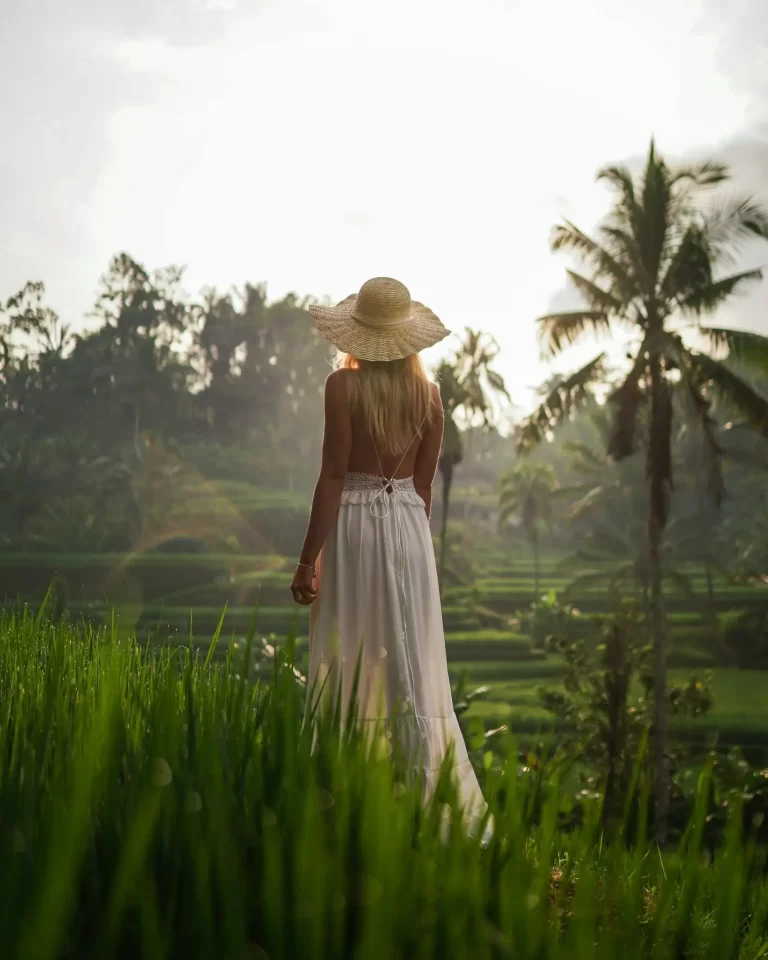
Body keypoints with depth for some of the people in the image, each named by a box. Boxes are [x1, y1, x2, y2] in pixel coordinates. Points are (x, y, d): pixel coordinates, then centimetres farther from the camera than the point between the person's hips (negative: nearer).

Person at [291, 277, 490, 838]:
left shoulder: (343, 385, -9)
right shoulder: (429, 395, 4)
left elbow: (333, 475, -12)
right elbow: (424, 483, 7)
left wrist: (310, 557, -9)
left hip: (352, 524, -4)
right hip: (409, 524, 4)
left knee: (353, 662, 1)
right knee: (412, 661, 9)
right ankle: (425, 787, 12)